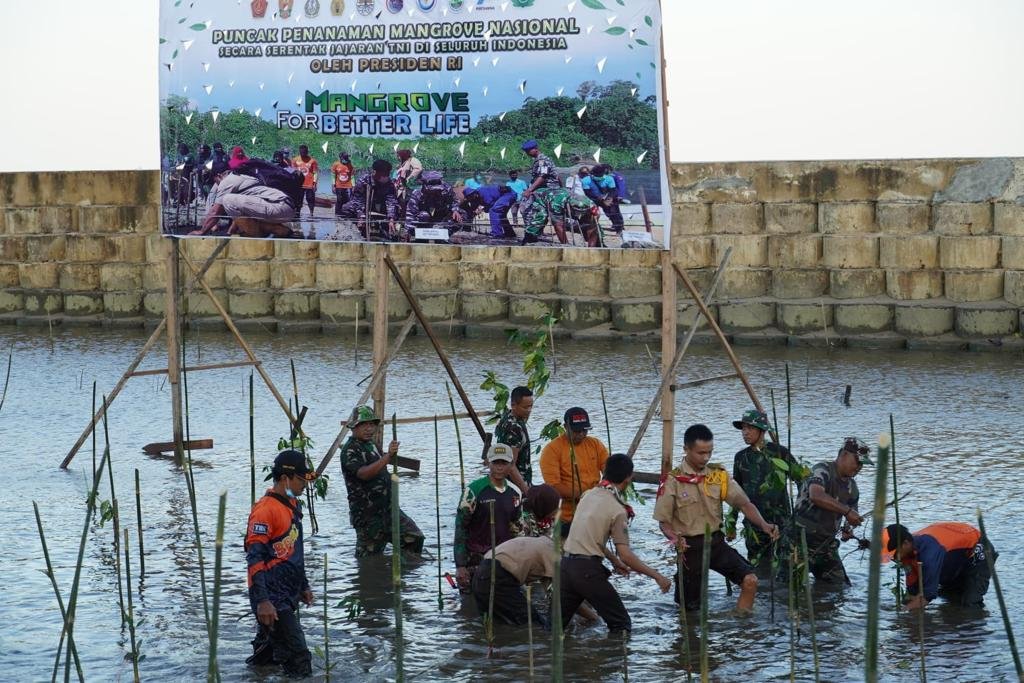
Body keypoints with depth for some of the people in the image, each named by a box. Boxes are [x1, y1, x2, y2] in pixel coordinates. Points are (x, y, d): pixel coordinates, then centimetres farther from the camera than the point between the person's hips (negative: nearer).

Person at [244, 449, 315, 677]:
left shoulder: (291, 505, 14)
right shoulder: (265, 509, -17)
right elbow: (255, 557, -21)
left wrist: (304, 586, 28)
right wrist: (262, 601, -25)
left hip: (288, 596, 10)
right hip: (272, 597, -10)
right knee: (298, 662, -13)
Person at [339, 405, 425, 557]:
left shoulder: (371, 445, 15)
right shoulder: (349, 450, -15)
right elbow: (363, 473, -34)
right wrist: (388, 456, -42)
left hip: (387, 509, 9)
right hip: (367, 515, -9)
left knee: (414, 538, 2)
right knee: (368, 556, -1)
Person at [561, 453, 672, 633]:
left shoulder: (589, 495, 11)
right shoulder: (618, 510, -11)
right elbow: (625, 555, -15)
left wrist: (614, 560, 31)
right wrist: (657, 576, -8)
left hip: (567, 563, 7)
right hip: (588, 569, -7)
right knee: (621, 625, 2)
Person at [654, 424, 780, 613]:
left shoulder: (719, 475, 2)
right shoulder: (673, 481, -9)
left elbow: (744, 503, -2)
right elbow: (664, 521, -7)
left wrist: (763, 524, -20)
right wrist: (674, 537, -29)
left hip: (716, 541, 3)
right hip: (690, 546, -3)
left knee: (749, 580, -17)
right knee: (690, 606, 5)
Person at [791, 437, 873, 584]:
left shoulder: (852, 488, 13)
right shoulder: (823, 470, -12)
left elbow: (853, 517, 20)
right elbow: (816, 495, -32)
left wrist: (848, 529, -5)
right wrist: (846, 510, -30)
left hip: (826, 544, 8)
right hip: (802, 540, -8)